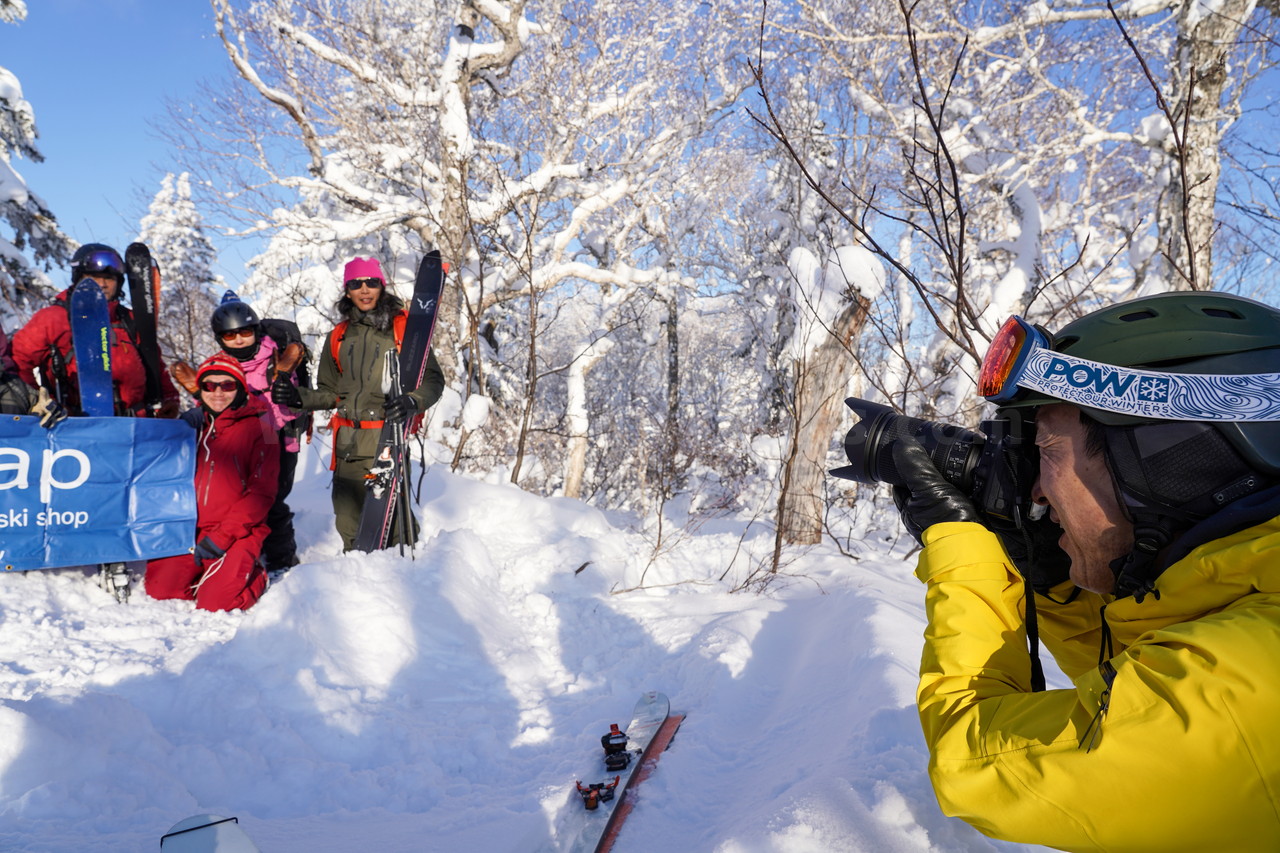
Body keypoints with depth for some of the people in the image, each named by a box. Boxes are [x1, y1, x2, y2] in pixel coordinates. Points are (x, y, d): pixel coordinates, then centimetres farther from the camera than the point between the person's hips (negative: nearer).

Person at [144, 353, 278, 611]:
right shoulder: (191, 423, 12)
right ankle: (206, 572, 17)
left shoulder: (258, 427, -4)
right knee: (159, 589, -8)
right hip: (189, 531, 5)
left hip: (238, 534, -5)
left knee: (215, 603, -18)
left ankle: (254, 575, 11)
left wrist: (220, 538, -15)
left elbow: (261, 494, -10)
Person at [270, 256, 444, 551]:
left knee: (393, 521, -11)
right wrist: (300, 397, 5)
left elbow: (433, 379, 0)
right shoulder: (338, 337, 18)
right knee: (348, 523, 6)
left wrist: (412, 401, -19)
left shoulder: (403, 327, 4)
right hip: (348, 445, 5)